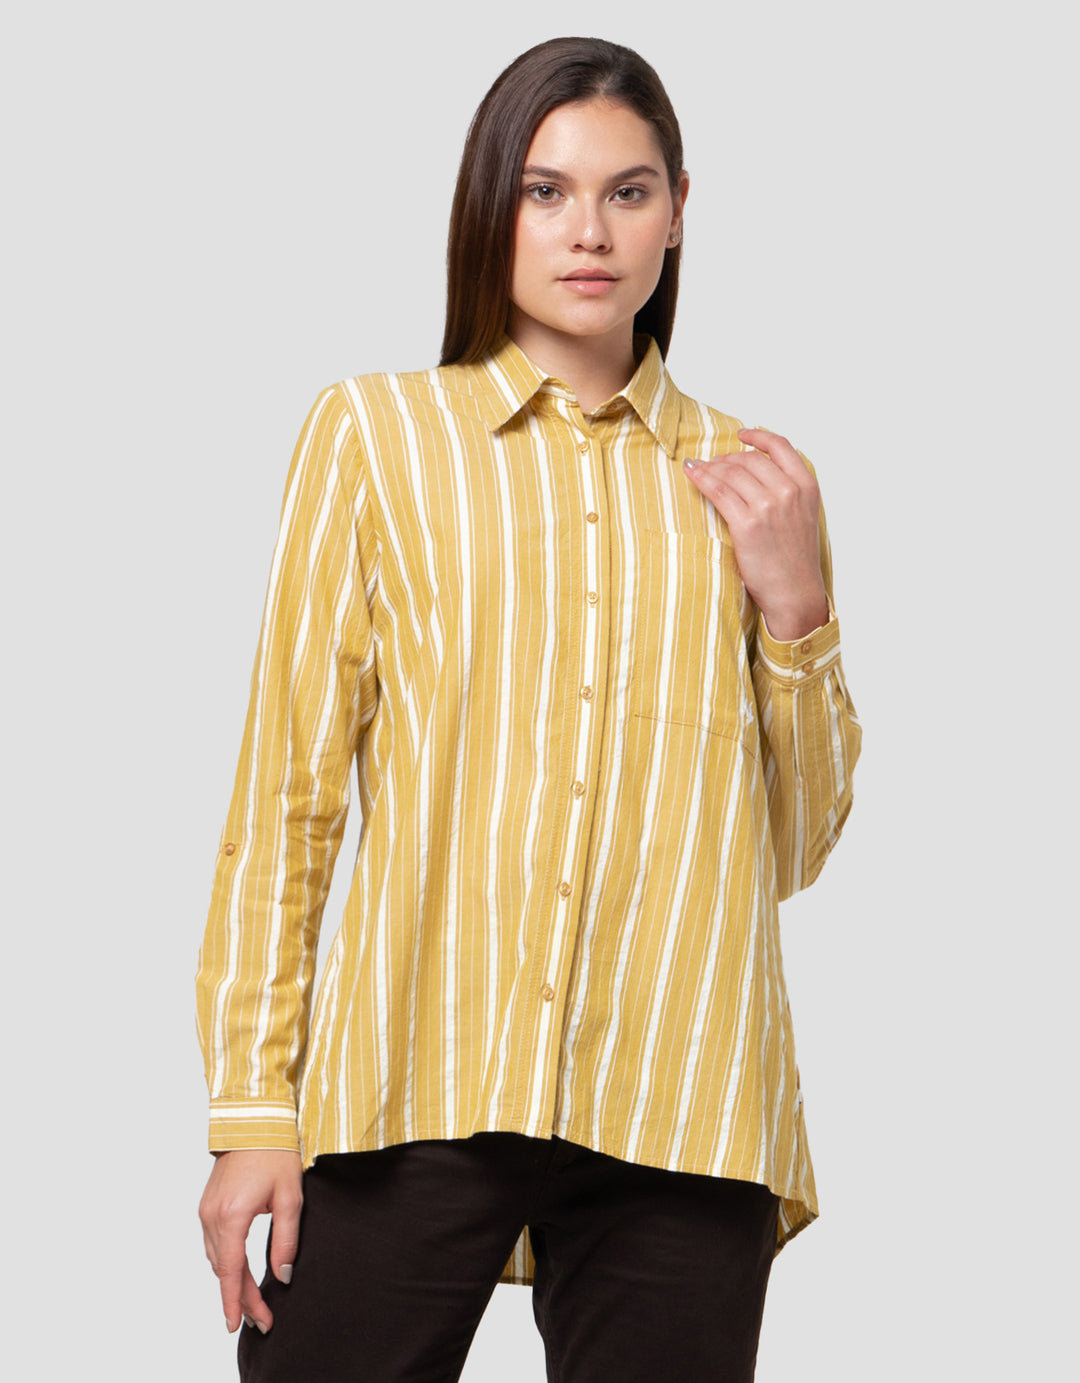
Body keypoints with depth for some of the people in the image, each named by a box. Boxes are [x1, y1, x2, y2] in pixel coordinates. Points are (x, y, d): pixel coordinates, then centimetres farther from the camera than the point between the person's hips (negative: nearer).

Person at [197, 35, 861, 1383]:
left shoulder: (741, 478, 14)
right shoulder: (375, 430, 8)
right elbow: (286, 789, 6)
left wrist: (797, 604, 2)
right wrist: (252, 1105, 0)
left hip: (679, 1116, 2)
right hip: (418, 1093, -2)